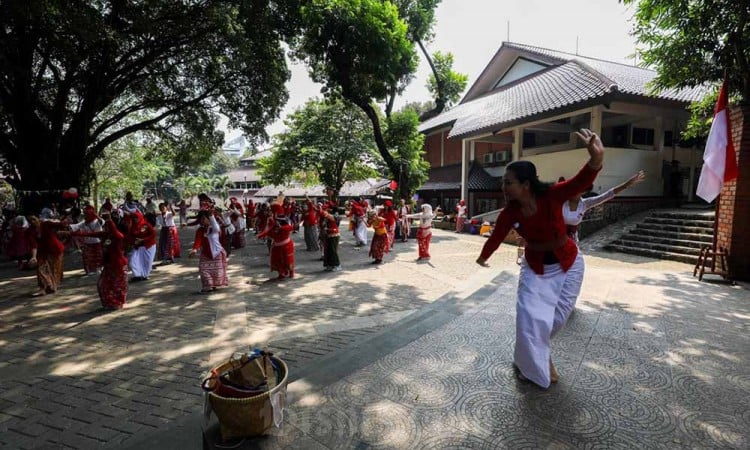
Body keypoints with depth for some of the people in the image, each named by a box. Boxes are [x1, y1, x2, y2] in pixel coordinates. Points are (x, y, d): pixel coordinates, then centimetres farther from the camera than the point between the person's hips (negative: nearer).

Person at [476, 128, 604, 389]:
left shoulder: (552, 196, -24)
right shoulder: (510, 212, -17)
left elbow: (581, 182, -43)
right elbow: (496, 237, -1)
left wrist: (596, 159, -65)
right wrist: (483, 258, 15)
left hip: (568, 264, 0)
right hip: (535, 267, 1)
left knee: (557, 317, 11)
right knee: (530, 317, -4)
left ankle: (533, 352, 42)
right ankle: (535, 368, 23)